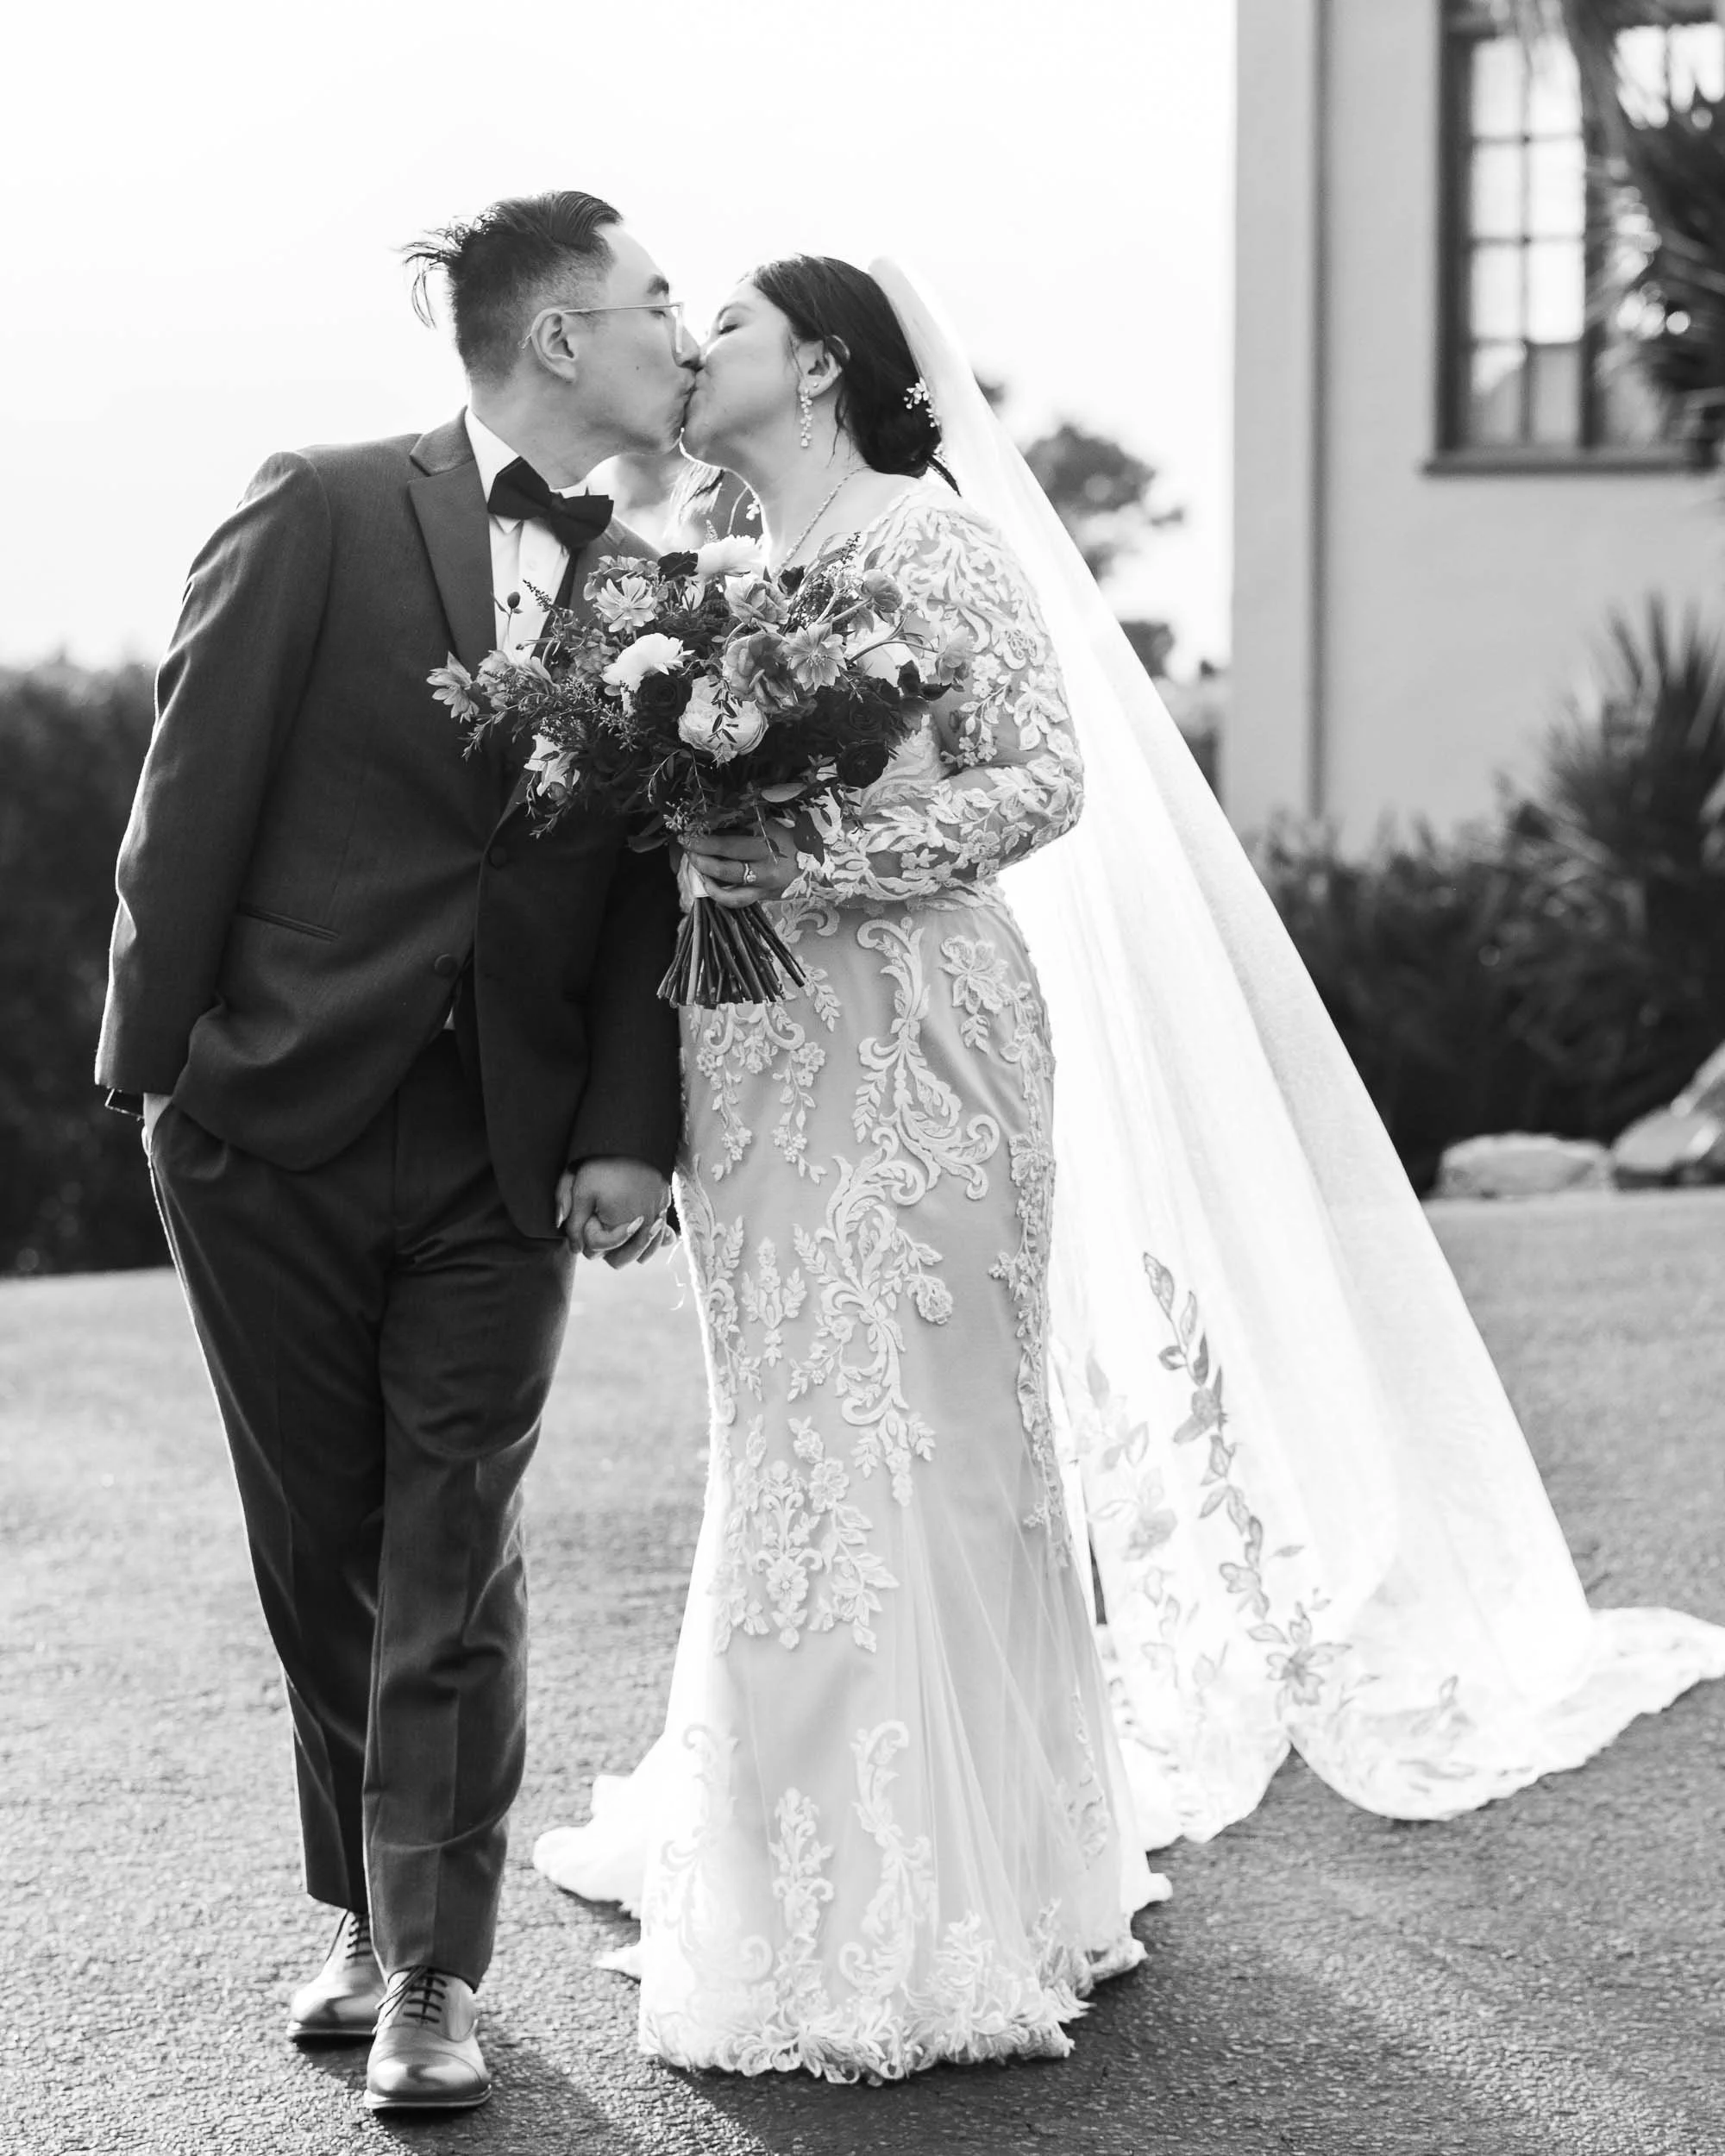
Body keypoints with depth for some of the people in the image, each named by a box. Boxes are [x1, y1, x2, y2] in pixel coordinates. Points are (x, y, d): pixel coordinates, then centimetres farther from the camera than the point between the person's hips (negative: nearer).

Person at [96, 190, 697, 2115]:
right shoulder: (321, 514, -5)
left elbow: (650, 894, 4)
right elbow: (194, 793, -5)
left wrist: (628, 1132, -6)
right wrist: (151, 1058, -6)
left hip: (507, 1153, 2)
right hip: (275, 1119, -2)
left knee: (452, 1572, 1)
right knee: (321, 1556, 10)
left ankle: (433, 1977, 8)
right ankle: (366, 1917, 25)